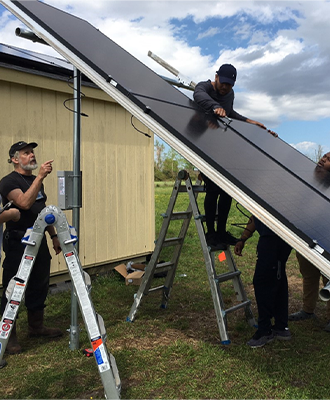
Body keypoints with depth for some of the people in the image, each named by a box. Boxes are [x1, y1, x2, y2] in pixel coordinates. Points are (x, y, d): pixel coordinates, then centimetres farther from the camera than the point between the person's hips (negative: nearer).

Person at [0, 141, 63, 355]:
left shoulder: (36, 181, 16)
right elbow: (25, 203, -27)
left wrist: (54, 235, 17)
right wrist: (40, 177, -30)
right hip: (18, 243, -8)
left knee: (40, 285, 15)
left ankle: (37, 326, 29)